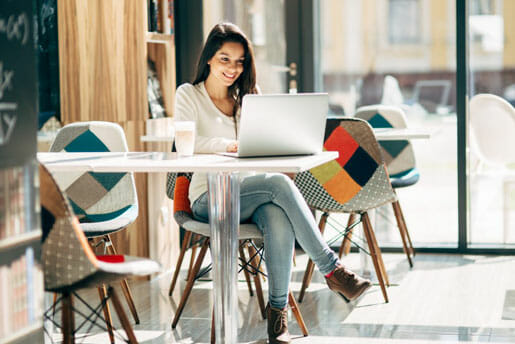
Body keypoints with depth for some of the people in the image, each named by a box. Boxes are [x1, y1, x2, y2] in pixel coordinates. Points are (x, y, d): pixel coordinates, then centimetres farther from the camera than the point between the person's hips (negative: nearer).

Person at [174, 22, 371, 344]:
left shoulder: (248, 96, 19)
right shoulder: (189, 95, 4)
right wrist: (232, 145, -29)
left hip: (252, 194, 4)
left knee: (279, 220, -35)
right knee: (279, 183, -33)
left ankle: (278, 309, -26)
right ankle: (332, 269, -29)